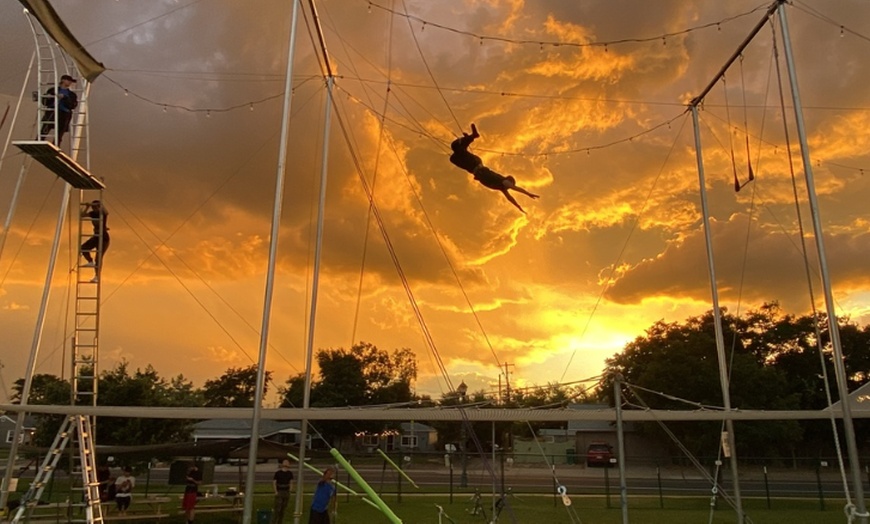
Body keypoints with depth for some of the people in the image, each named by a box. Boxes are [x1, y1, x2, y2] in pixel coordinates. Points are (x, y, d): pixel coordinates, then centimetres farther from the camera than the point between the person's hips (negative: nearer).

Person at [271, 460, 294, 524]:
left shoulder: (290, 473, 6)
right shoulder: (278, 473, -6)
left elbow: (291, 482, 11)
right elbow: (274, 482, -5)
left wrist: (291, 488, -6)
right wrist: (276, 491, -14)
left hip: (286, 492, 4)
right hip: (279, 492, -4)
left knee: (283, 509, 8)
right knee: (277, 509, -11)